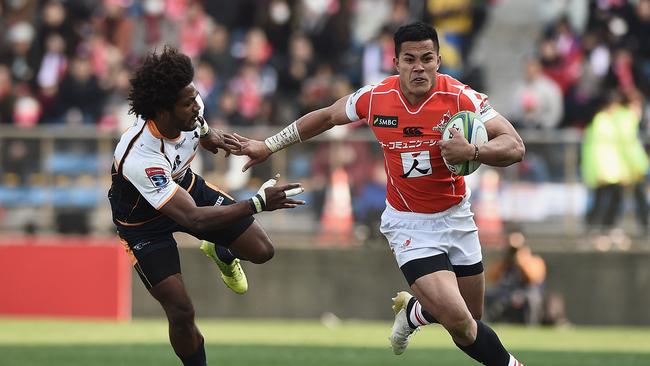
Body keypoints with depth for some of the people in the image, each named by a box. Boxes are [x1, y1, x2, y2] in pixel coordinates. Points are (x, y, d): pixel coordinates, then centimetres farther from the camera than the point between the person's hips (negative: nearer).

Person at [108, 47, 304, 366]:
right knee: (181, 313, -12)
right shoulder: (139, 157, -43)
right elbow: (193, 218, -44)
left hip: (184, 186, 6)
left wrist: (209, 136, -10)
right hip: (144, 218, -6)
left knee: (261, 251, 2)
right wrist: (257, 204, -46)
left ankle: (222, 254, 38)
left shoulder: (189, 110, -23)